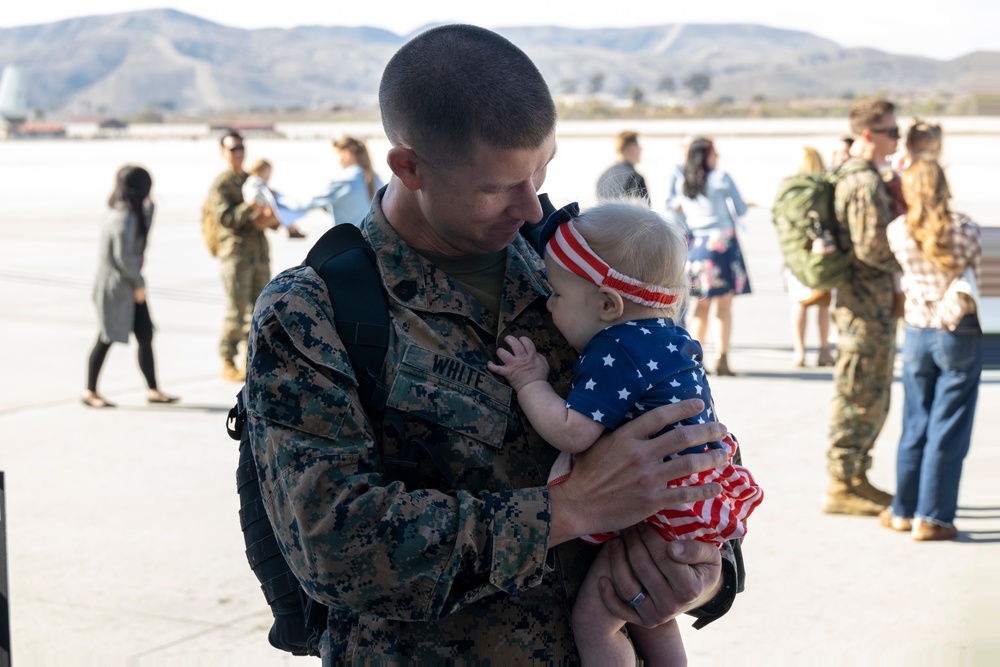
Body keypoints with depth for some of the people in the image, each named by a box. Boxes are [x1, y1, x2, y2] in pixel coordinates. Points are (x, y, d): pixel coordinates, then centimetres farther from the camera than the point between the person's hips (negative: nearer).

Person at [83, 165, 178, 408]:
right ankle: (90, 392, 14)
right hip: (115, 288, -9)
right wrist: (139, 282, -14)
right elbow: (123, 255, -25)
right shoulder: (124, 217, -21)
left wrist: (149, 205, 16)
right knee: (107, 339, 2)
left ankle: (153, 390, 15)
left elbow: (143, 231, 23)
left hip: (130, 287, 9)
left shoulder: (132, 213, 7)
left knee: (145, 336, 8)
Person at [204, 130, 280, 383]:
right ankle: (228, 363, 0)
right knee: (236, 310, -8)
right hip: (236, 253, -6)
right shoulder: (220, 185, -3)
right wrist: (250, 207, -32)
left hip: (260, 251, 6)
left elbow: (273, 214, 16)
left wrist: (271, 219, -8)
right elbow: (226, 218, -17)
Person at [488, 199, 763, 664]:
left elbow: (573, 433, -27)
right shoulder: (670, 339, 9)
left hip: (666, 512, -11)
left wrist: (530, 383, -14)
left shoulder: (617, 355, -22)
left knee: (593, 620, -6)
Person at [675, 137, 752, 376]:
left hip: (696, 246, 5)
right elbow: (741, 209, -1)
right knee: (724, 304, -2)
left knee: (701, 305, 11)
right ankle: (721, 358, -6)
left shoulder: (685, 184, 8)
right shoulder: (721, 178, -7)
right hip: (722, 242, -5)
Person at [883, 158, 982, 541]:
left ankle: (903, 511, 21)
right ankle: (931, 517, 5)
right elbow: (974, 275, 2)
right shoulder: (965, 231, -12)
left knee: (914, 427, 14)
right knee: (948, 430, 3)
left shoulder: (897, 232, -5)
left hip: (917, 334, 3)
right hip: (959, 335, -3)